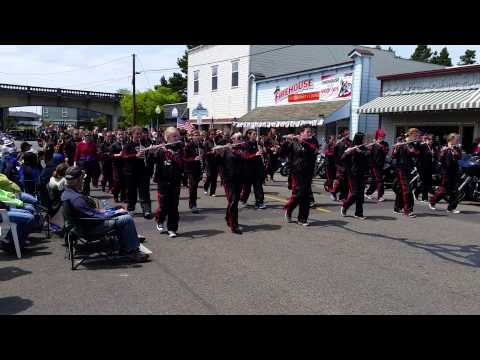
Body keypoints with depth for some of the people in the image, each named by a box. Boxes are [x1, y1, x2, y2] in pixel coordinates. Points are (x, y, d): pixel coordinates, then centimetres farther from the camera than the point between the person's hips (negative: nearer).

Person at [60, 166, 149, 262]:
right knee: (127, 219, -14)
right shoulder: (76, 198, -28)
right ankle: (132, 251, -2)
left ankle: (124, 249, 22)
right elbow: (94, 216, -25)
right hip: (92, 228, -11)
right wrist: (115, 213, -14)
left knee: (123, 214, 21)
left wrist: (99, 211, 11)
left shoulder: (66, 193, 4)